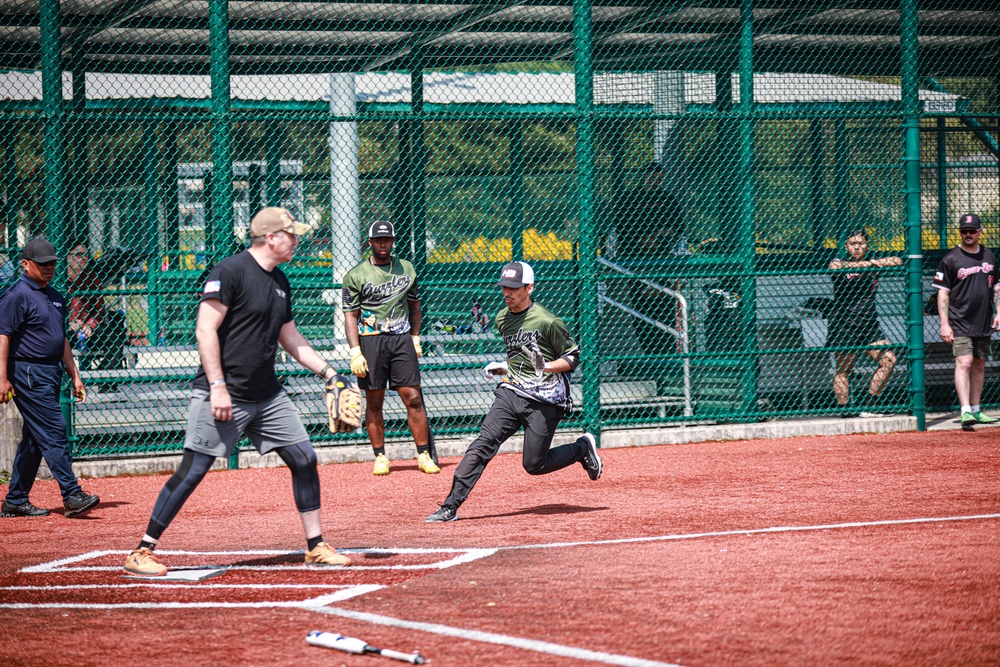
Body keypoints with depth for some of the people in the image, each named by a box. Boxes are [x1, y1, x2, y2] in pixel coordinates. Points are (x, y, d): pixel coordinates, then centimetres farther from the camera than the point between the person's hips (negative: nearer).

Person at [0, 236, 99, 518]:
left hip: (52, 373, 9)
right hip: (28, 373, -9)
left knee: (34, 439, 10)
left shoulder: (55, 297, 18)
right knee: (54, 432, -13)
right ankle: (72, 496, -14)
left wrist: (74, 375, 21)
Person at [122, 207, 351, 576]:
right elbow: (206, 330, -18)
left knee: (304, 459, 4)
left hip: (268, 396, 8)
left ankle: (316, 546, 15)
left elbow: (291, 338, 24)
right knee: (192, 470, -9)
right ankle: (142, 551, -2)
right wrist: (218, 386, -22)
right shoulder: (230, 271, -13)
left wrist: (327, 371, 17)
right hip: (223, 396, -8)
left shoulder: (279, 282, 13)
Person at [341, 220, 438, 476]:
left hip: (401, 339, 2)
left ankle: (424, 455, -1)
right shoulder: (356, 275, 1)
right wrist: (355, 352, -11)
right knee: (374, 402, 1)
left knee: (413, 398, -5)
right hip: (370, 340, -2)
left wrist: (415, 339, 13)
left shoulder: (407, 269, 12)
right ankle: (380, 456, 10)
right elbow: (350, 316, -2)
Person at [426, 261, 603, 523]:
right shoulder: (503, 319, 11)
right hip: (511, 392, 5)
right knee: (483, 444, -13)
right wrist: (503, 367, 10)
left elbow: (573, 357, -4)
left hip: (544, 400, -5)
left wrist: (546, 366, -20)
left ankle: (582, 448, 24)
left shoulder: (547, 321, -11)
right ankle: (451, 506, -17)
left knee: (534, 465, -3)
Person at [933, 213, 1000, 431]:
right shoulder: (950, 259, -6)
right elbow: (943, 292, -7)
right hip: (960, 323, -6)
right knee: (964, 362, -15)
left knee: (979, 364, 11)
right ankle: (965, 412, -22)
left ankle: (975, 410, 20)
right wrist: (944, 323, -13)